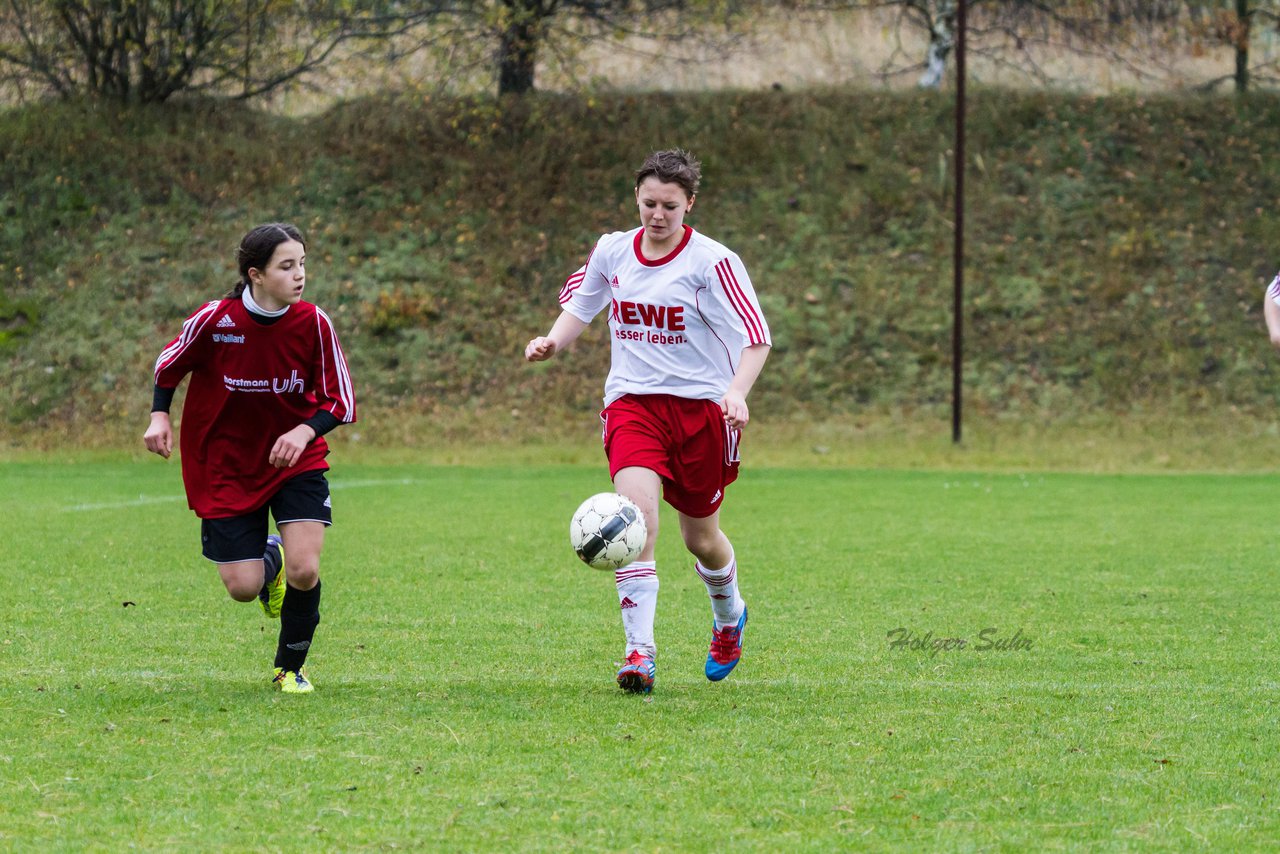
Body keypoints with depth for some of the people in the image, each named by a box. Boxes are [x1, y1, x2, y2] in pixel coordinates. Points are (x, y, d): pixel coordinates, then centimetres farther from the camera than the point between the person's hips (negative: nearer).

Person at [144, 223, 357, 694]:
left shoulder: (313, 324, -14)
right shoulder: (214, 319, -17)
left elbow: (341, 402, -7)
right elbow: (168, 365, 3)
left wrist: (305, 431, -25)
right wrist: (160, 416, -11)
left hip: (296, 460, 1)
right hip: (227, 468, -1)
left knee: (304, 571, -16)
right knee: (243, 586, -4)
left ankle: (289, 668, 10)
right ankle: (270, 557, 36)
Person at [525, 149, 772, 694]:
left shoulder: (712, 261, -10)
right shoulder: (612, 251, 3)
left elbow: (756, 336, -13)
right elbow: (580, 303, 22)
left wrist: (737, 391, -29)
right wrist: (554, 341, 3)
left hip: (701, 404, -2)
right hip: (632, 401, 2)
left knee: (700, 536, 11)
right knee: (637, 512, -22)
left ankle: (729, 616, 45)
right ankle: (640, 653, -24)